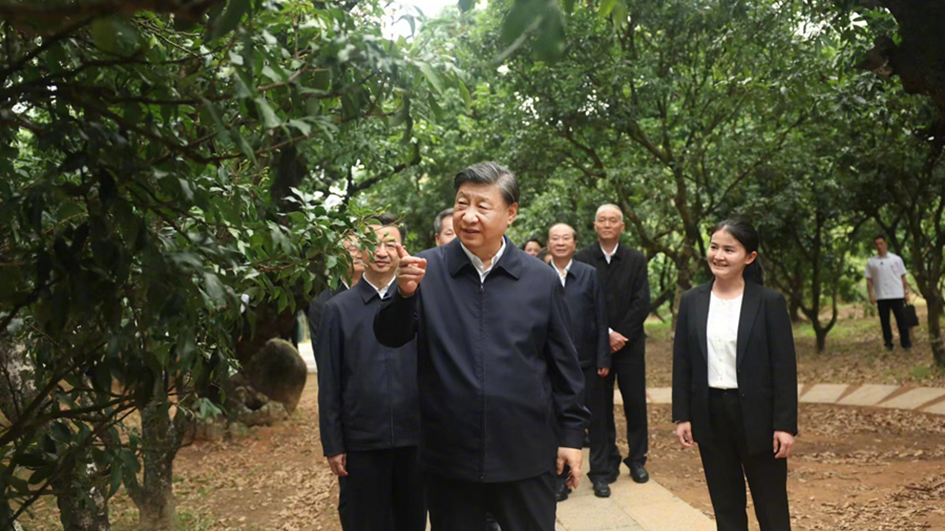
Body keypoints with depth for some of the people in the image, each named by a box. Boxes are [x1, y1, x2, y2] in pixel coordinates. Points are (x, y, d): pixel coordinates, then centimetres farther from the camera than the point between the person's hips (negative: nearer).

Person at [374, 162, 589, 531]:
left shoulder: (542, 279, -1)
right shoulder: (427, 269, -2)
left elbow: (563, 363, 5)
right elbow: (390, 337, -5)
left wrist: (571, 434, 5)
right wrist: (405, 293, -24)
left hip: (526, 456, 0)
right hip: (449, 457, 0)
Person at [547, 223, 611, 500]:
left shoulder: (590, 274, -1)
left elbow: (601, 319, -2)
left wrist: (603, 358, -6)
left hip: (586, 360, 0)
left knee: (594, 418, 11)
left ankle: (599, 474, 25)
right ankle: (561, 477, 22)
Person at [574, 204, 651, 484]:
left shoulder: (636, 259, 4)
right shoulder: (582, 258, -1)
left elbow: (642, 303, -2)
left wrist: (621, 335, -10)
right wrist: (606, 334, -11)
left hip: (629, 343, 1)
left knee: (635, 403, 5)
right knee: (601, 405, 5)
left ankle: (637, 459, 18)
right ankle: (609, 459, 17)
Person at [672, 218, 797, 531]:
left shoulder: (769, 301, -7)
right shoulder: (692, 301, 3)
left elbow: (784, 366, -8)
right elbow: (682, 362, 5)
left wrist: (785, 424, -11)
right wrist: (682, 416, 2)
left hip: (756, 414, -3)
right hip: (709, 413, 3)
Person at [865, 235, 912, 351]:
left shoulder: (896, 259, 6)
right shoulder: (871, 262, 6)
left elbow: (903, 277, 6)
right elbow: (869, 280, 6)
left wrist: (906, 292, -2)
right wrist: (871, 295, -3)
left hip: (897, 295, -1)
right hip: (881, 297, 1)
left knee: (901, 320, -1)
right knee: (884, 321, 4)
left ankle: (906, 343, 2)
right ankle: (888, 343, 10)